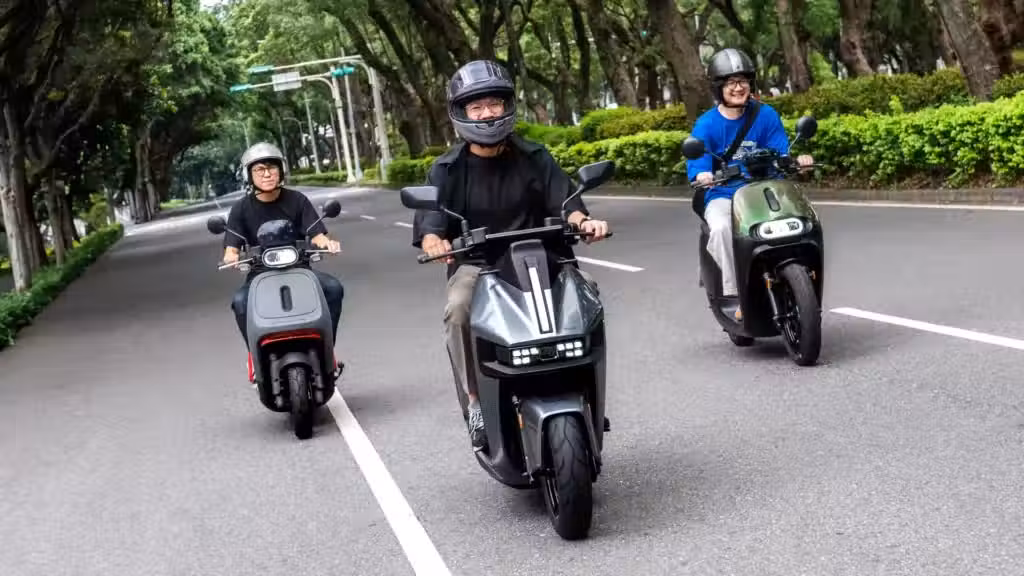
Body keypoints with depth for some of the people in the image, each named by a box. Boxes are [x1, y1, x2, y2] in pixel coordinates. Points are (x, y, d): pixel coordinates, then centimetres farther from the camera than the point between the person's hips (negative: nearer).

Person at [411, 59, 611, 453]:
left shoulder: (533, 157, 7)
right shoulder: (447, 170, 2)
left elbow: (563, 199, -3)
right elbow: (429, 218, -10)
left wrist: (582, 221, -27)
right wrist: (432, 241, -35)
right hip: (475, 264, -1)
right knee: (458, 310, -33)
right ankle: (476, 401, -17)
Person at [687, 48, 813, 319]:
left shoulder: (765, 114, 4)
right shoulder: (706, 125, -2)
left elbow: (781, 150, -3)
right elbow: (698, 160, -13)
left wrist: (797, 159, -26)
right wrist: (703, 175, -36)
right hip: (722, 196, -1)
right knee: (721, 228, -34)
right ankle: (735, 296, -26)